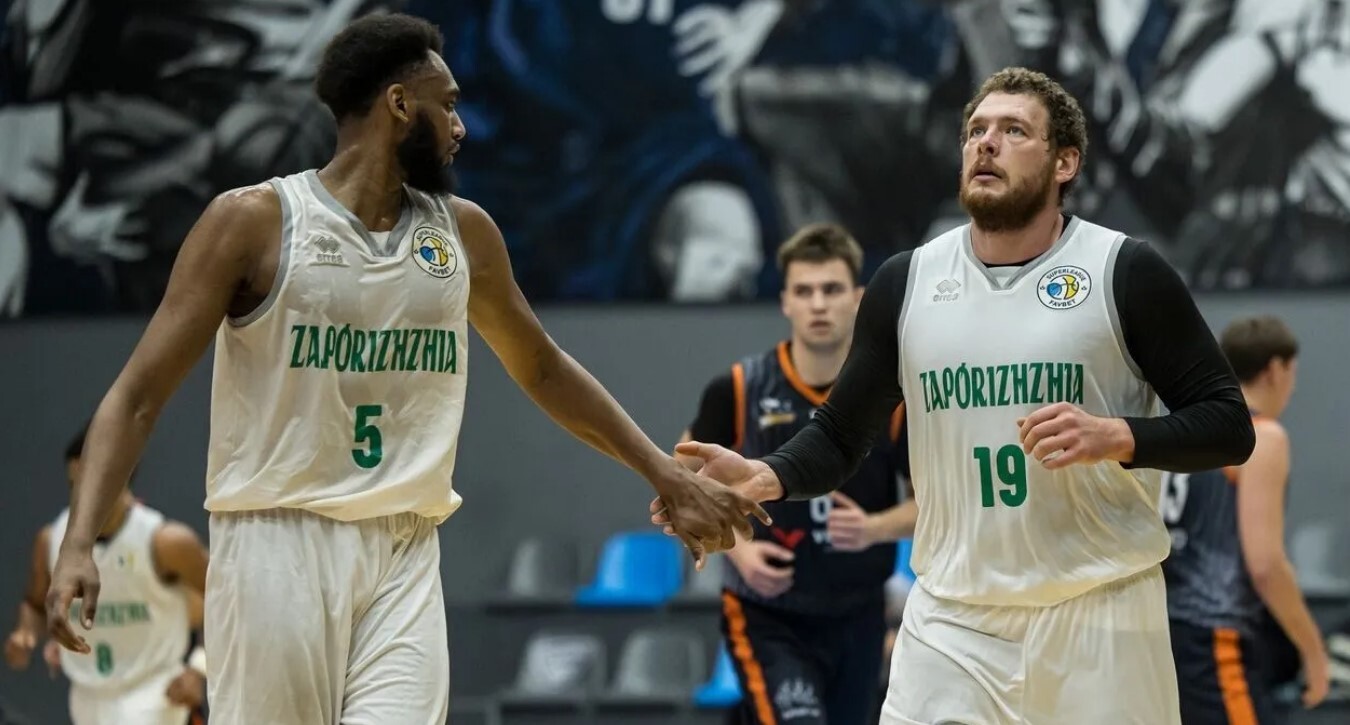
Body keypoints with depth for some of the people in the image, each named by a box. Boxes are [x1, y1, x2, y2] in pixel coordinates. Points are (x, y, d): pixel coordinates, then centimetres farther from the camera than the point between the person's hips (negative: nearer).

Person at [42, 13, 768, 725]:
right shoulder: (254, 221, -5)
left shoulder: (463, 231, 11)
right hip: (279, 543, -4)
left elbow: (542, 369, 27)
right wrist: (80, 543, -20)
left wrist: (667, 476, 24)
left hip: (405, 555, 4)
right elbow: (138, 394, -6)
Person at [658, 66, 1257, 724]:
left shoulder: (1125, 272, -4)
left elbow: (1229, 425, -2)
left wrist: (1116, 437, -19)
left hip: (1099, 614, -2)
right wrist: (763, 478, -9)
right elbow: (839, 435, 12)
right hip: (950, 623, 2)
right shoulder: (905, 282, 6)